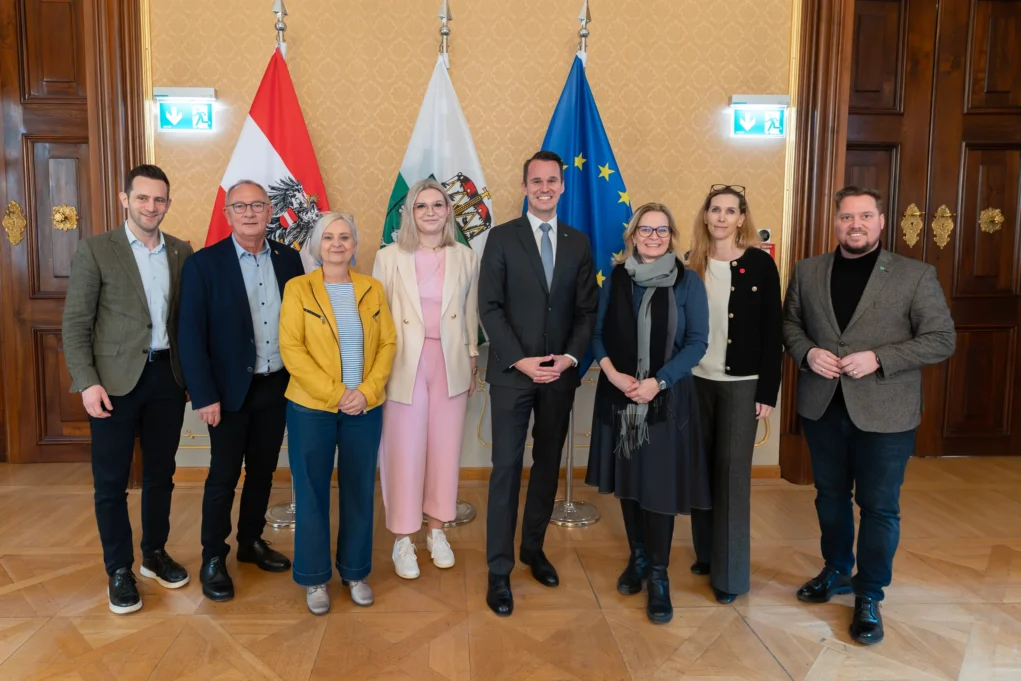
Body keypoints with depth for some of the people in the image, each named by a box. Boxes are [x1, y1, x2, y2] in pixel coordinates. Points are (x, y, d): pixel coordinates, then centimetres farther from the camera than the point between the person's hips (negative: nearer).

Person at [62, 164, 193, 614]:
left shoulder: (182, 252, 7)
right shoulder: (95, 250, -4)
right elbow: (75, 323, -6)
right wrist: (87, 382, -13)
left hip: (167, 375, 3)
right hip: (116, 380, -3)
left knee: (161, 473, 14)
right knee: (111, 481, 6)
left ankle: (155, 553, 32)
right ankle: (119, 570, 22)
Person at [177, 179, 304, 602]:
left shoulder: (288, 259, 3)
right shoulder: (204, 264, -8)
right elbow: (191, 335, -10)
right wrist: (204, 395, -14)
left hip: (277, 387, 4)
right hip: (231, 390, -4)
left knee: (263, 471, 16)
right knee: (223, 476, 6)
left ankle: (251, 542, 34)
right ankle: (213, 559, 22)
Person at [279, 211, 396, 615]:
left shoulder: (373, 289, 7)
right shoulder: (298, 288, -1)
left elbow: (388, 344, 3)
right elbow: (291, 348, -9)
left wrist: (367, 391, -11)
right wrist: (335, 393, -15)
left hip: (365, 409, 2)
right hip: (311, 408, -2)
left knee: (359, 491, 9)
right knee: (311, 493, 6)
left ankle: (355, 572, 26)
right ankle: (315, 577, 22)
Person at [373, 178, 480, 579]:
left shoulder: (466, 258, 3)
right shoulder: (389, 258, -2)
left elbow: (470, 316, 8)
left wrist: (472, 366, 9)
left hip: (450, 365, 2)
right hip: (404, 366, -2)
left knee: (445, 450, 11)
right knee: (404, 453, 4)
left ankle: (437, 530, 29)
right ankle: (403, 539, 20)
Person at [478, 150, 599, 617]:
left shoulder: (579, 242, 9)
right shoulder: (502, 238, 0)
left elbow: (587, 309, 6)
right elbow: (489, 307, -6)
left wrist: (571, 357, -9)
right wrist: (520, 360, -14)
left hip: (560, 373, 3)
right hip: (512, 372, -3)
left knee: (548, 466, 12)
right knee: (506, 468, -1)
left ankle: (533, 548, 30)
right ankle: (499, 571, 9)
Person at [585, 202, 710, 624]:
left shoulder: (688, 282, -3)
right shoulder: (615, 279, 4)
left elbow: (697, 341, -7)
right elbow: (597, 332, 4)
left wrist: (658, 382, -17)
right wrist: (613, 374, -14)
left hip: (667, 398, -3)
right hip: (619, 396, 3)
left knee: (660, 484, 1)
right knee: (627, 480, 12)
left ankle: (659, 575, 15)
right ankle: (637, 558, 31)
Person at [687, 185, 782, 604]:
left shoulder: (760, 264, -5)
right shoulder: (690, 263, 3)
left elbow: (772, 331, -5)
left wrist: (768, 392, -8)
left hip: (741, 383, -3)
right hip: (696, 380, 3)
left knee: (733, 472, 1)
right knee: (702, 468, 11)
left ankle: (731, 573, 12)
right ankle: (705, 553, 27)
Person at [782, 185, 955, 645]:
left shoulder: (916, 275, -6)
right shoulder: (807, 272, 4)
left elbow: (941, 339, -7)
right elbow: (789, 323, 12)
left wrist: (878, 358, -19)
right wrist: (807, 352, -10)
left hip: (884, 413, -3)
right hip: (822, 407, 3)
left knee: (879, 507, 6)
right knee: (830, 496, 18)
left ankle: (869, 596, 25)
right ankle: (837, 572, 39)